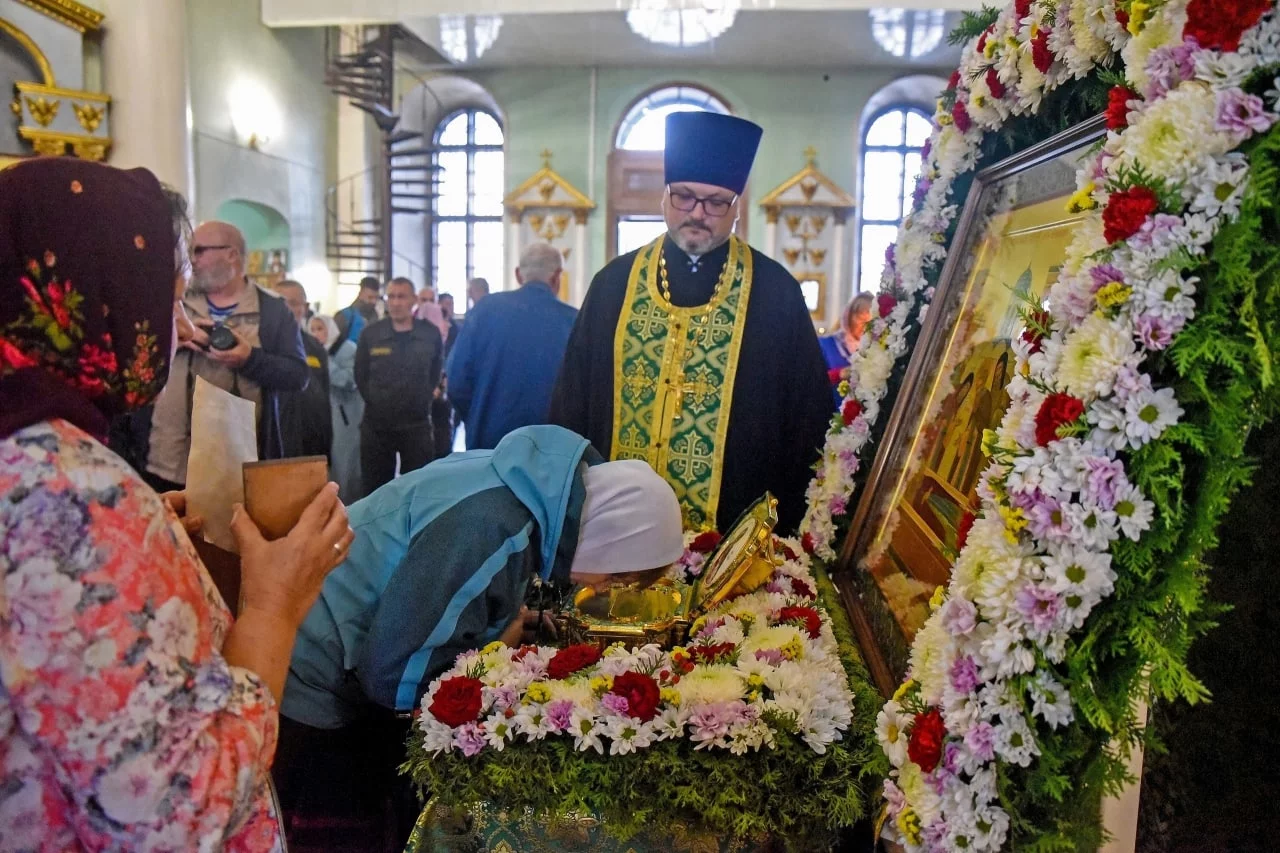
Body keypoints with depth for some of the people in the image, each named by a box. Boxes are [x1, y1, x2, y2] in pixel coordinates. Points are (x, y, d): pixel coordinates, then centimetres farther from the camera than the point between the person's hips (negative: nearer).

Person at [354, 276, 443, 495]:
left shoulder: (431, 334, -1)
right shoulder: (370, 334, 0)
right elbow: (360, 375, 8)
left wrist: (422, 399, 5)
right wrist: (375, 402, 5)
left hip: (417, 424, 0)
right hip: (376, 424, 1)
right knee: (375, 488, 8)